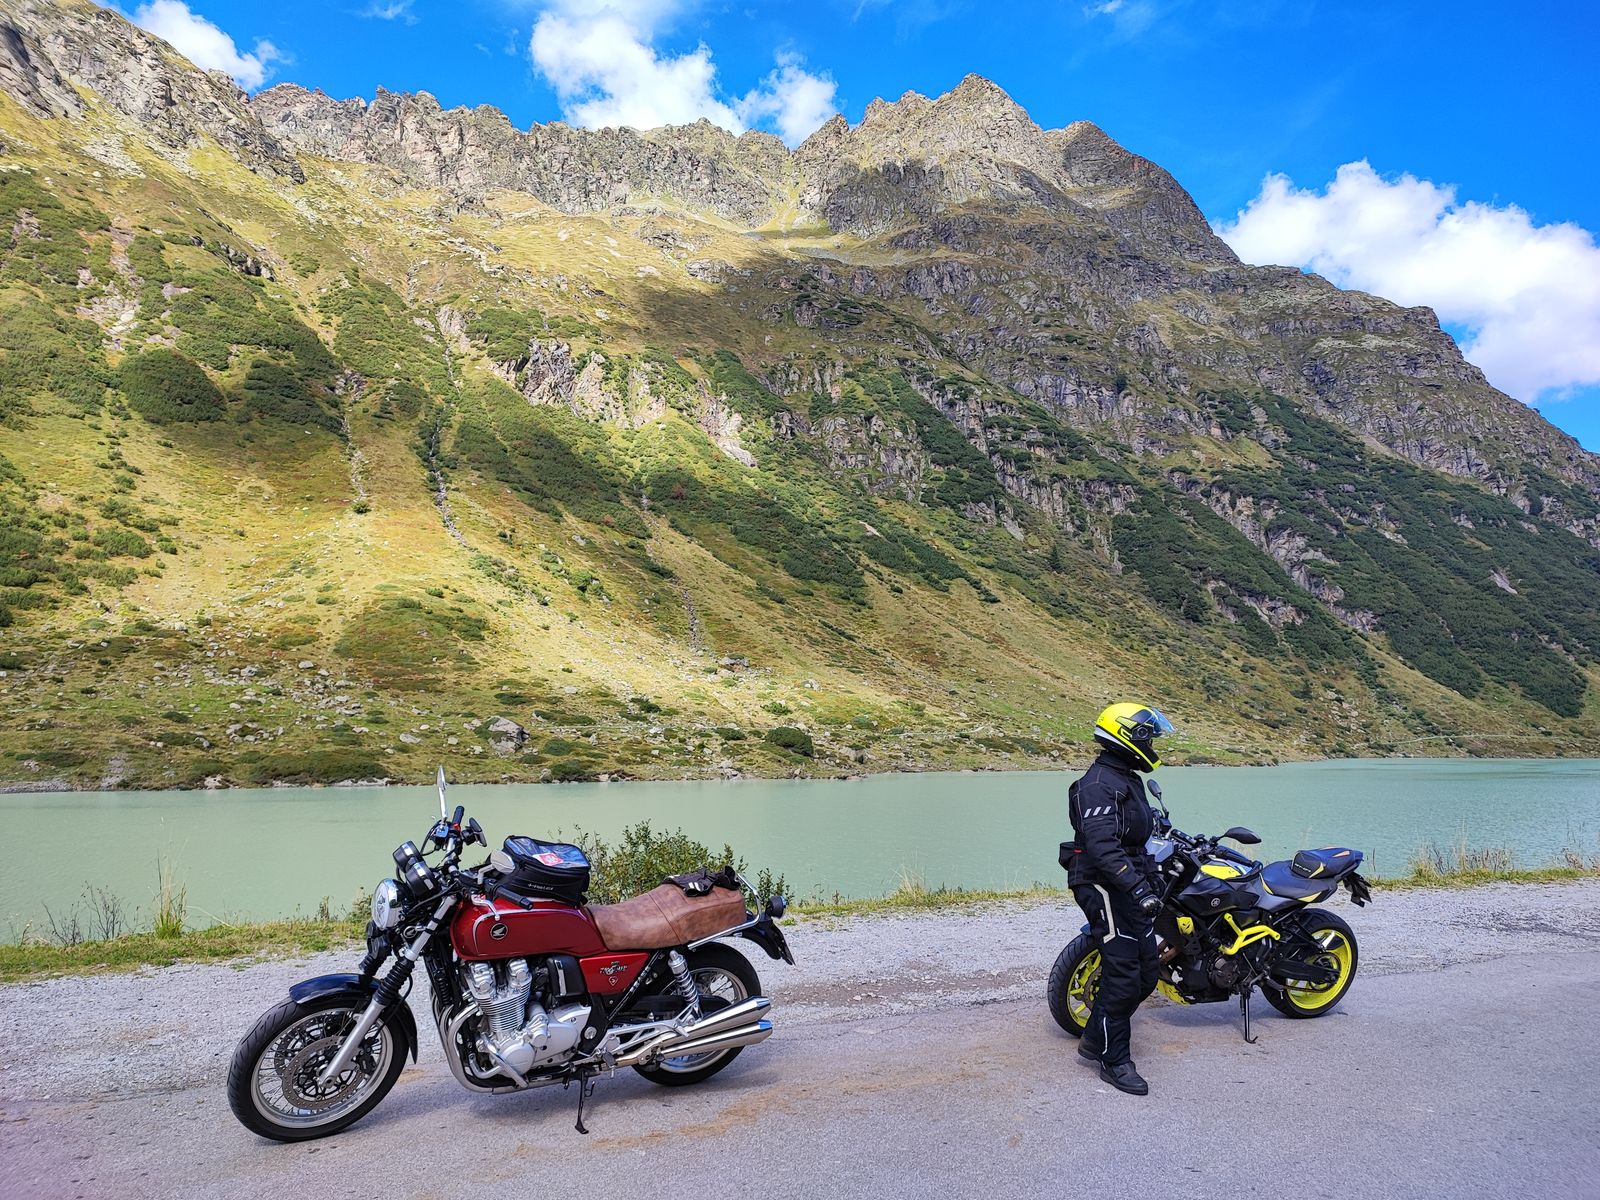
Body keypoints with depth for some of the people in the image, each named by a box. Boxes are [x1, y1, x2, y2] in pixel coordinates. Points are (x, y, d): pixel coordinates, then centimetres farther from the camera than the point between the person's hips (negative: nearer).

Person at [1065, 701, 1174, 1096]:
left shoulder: (1128, 780, 16)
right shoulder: (1098, 784, -18)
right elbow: (1102, 846, -28)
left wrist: (1154, 878, 30)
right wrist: (1137, 886, -32)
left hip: (1132, 891, 10)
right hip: (1105, 890, -10)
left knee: (1145, 976, 12)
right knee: (1123, 977, -7)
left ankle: (1096, 1039, 26)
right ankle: (1115, 1061, 7)